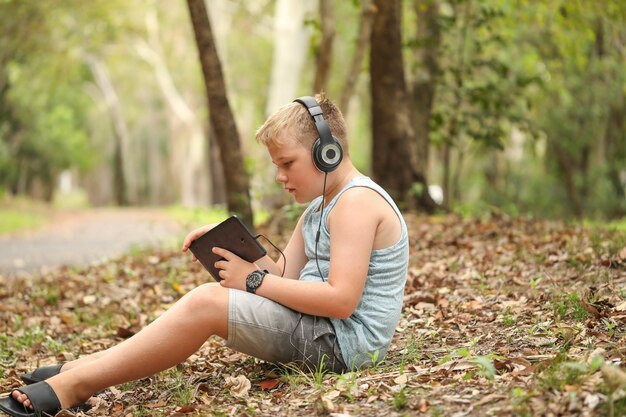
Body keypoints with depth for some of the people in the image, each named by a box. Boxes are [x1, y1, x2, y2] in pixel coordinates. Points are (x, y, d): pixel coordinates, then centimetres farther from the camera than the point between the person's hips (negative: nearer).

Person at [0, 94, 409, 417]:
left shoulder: (357, 201, -15)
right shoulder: (318, 210, 18)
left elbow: (341, 299, -24)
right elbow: (284, 275, 11)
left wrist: (254, 281, -19)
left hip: (343, 341, -10)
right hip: (316, 330, 10)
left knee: (206, 303, -19)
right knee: (208, 301, 7)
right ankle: (84, 367, 5)